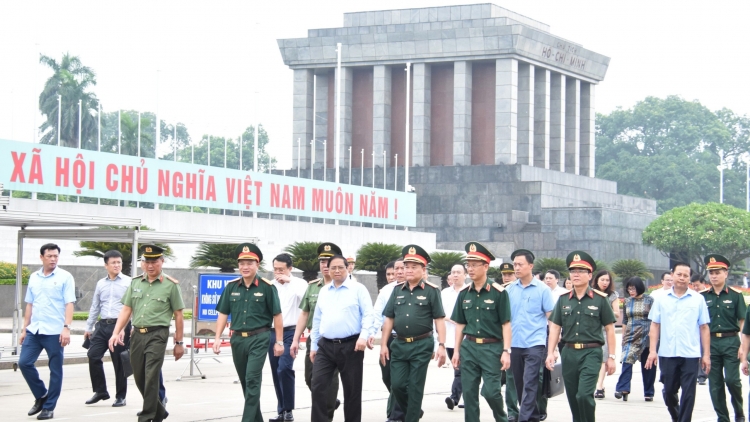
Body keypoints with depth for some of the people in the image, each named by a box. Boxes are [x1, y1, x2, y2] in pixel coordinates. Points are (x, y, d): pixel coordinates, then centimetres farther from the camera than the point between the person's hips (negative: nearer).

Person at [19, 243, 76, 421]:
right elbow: (29, 305, 16)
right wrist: (24, 329, 13)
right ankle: (41, 396, 18)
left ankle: (49, 407, 10)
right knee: (24, 363, 0)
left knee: (55, 370, 1)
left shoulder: (65, 277, -3)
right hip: (34, 330, 5)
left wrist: (66, 328, -17)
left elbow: (69, 304, -8)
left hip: (54, 332, -5)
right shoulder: (33, 277, 12)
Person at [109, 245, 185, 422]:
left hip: (157, 335, -5)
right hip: (137, 334, 5)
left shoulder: (170, 285, -2)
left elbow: (178, 315, 0)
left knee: (151, 377, -10)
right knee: (139, 378, 11)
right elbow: (126, 309, 11)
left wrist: (179, 342, 0)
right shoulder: (135, 283, 11)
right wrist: (116, 333, 0)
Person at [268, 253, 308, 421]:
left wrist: (289, 281, -20)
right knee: (276, 373, 8)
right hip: (272, 333, 5)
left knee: (284, 368, -19)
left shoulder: (298, 283, -2)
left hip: (290, 332, -5)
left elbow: (306, 295, -24)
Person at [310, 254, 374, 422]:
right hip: (325, 346, 4)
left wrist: (363, 336, -20)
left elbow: (368, 315, -6)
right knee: (318, 386, -6)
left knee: (352, 389, 4)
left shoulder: (358, 289, 0)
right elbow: (317, 320, 17)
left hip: (350, 346, -4)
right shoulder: (323, 291, 14)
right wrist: (313, 345, 15)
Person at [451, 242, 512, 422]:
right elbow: (460, 324, 13)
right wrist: (456, 350, 9)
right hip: (469, 346, 4)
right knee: (469, 392, 3)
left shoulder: (498, 292, -6)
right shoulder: (464, 293, 8)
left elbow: (506, 324, -6)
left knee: (490, 390, -7)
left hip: (492, 347, -4)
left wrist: (506, 351, -11)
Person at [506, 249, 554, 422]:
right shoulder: (510, 289, 7)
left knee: (529, 384, -12)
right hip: (514, 344, 5)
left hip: (534, 344, -5)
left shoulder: (542, 289, -3)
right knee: (519, 384, 11)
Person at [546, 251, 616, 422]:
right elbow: (555, 327, 10)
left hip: (591, 352, -4)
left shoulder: (600, 299, -2)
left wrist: (611, 357, -2)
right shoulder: (563, 299, 8)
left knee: (584, 395, -16)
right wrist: (550, 353, 0)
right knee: (573, 398, 9)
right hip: (569, 352, 4)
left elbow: (609, 329, 1)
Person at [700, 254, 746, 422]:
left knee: (732, 379, -9)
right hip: (710, 342, 2)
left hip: (731, 341, -2)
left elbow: (743, 321, 1)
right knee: (715, 385, 4)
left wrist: (743, 345, -8)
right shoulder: (702, 296, 6)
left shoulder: (735, 295, 1)